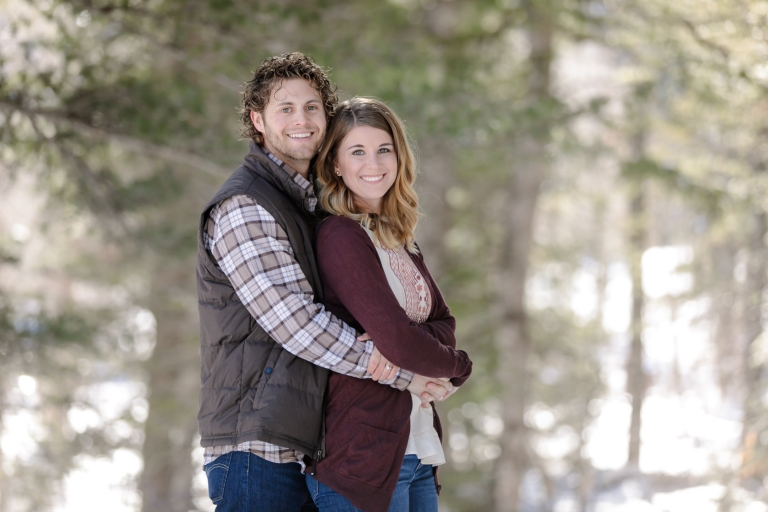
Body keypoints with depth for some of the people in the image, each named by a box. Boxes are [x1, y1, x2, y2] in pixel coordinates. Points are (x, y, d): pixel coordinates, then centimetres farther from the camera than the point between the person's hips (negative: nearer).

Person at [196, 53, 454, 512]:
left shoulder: (308, 202, 21)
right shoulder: (244, 208, -10)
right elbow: (297, 323, -18)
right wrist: (404, 374, -12)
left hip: (306, 451, 9)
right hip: (256, 451, -9)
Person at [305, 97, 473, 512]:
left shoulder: (399, 240, 15)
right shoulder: (341, 237, -12)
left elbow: (443, 323, 10)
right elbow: (399, 344, -19)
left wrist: (397, 341, -11)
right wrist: (457, 365, -1)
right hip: (363, 458, -8)